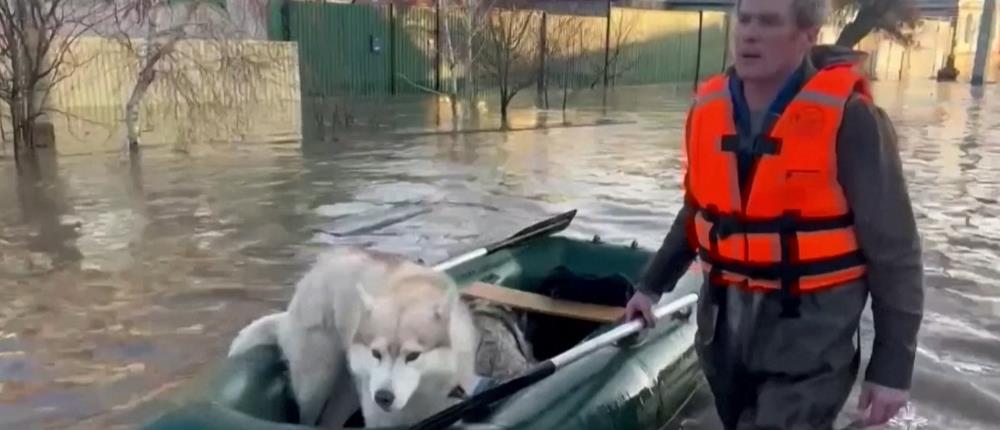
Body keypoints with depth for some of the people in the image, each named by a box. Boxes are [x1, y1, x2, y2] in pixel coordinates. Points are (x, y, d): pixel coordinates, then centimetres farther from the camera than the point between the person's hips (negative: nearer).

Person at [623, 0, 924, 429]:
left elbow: (893, 251, -11)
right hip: (725, 326, 6)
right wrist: (652, 285, 16)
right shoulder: (708, 109, 0)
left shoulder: (848, 119, -16)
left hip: (808, 338, -5)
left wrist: (893, 366, -9)